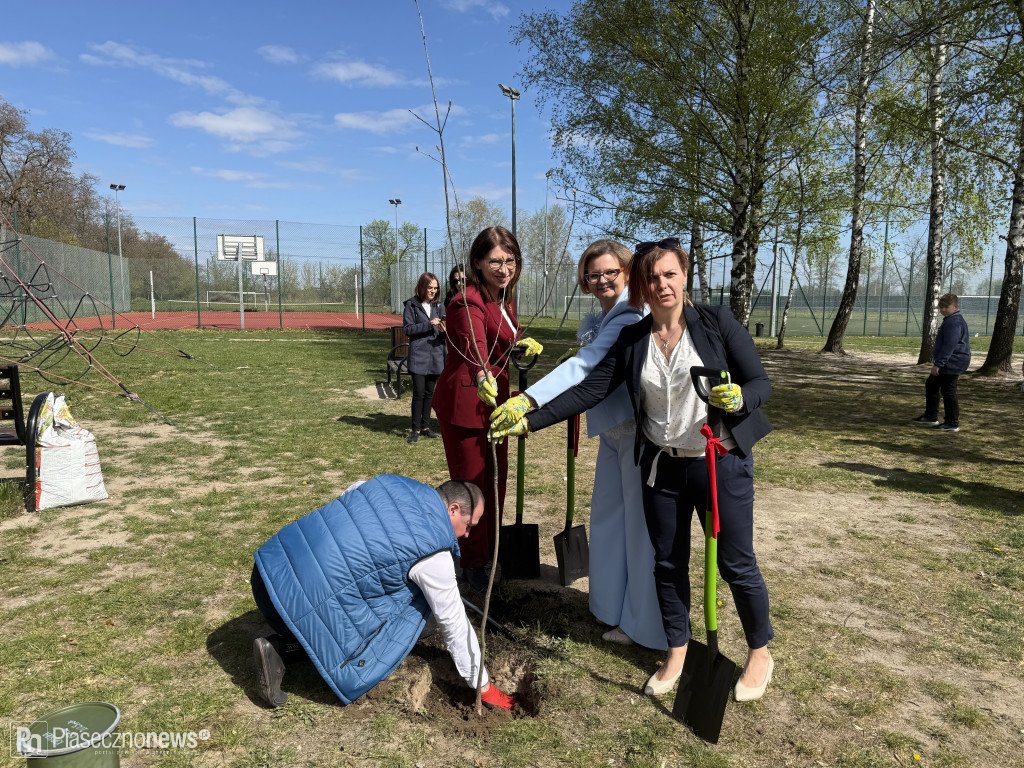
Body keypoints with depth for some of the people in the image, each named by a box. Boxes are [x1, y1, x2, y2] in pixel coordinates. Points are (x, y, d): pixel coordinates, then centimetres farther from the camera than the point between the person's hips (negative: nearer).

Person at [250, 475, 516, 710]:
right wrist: (483, 687, 14)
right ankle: (282, 649, -1)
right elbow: (454, 624, 0)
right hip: (309, 598, -8)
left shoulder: (393, 484, 7)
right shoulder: (434, 556, -10)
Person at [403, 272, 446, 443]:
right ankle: (415, 429, 4)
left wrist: (444, 330, -15)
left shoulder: (439, 306, 10)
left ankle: (425, 426, 21)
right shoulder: (412, 305, -2)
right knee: (419, 392, -7)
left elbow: (443, 330, 9)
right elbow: (408, 329, -7)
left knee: (429, 392, 10)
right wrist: (429, 325, -17)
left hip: (435, 355, 4)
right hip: (418, 354, -4)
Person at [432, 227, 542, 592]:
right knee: (471, 483, 4)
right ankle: (473, 564, 22)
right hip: (465, 402, -9)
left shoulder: (504, 298, 6)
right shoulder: (468, 303, -23)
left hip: (493, 398, 9)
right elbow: (475, 347, -44)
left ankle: (490, 552, 39)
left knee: (496, 479, 19)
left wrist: (524, 345, 2)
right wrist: (483, 378, -64)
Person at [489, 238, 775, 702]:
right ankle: (676, 654, 35)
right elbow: (589, 390, -2)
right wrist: (529, 421, -8)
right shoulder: (631, 340, 1)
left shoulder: (717, 323, -7)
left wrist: (738, 399, -28)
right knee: (668, 563, 13)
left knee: (736, 564, 8)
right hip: (663, 467, 3)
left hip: (724, 464, -3)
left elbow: (760, 382, -5)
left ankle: (760, 653, 34)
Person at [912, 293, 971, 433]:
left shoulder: (954, 322, -20)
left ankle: (952, 424, 3)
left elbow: (949, 345, -26)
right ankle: (931, 416, 27)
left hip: (952, 364, -12)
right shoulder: (950, 320, 15)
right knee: (931, 384, 19)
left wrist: (938, 363, -26)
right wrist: (937, 360, 28)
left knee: (948, 392, -5)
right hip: (948, 364, 12)